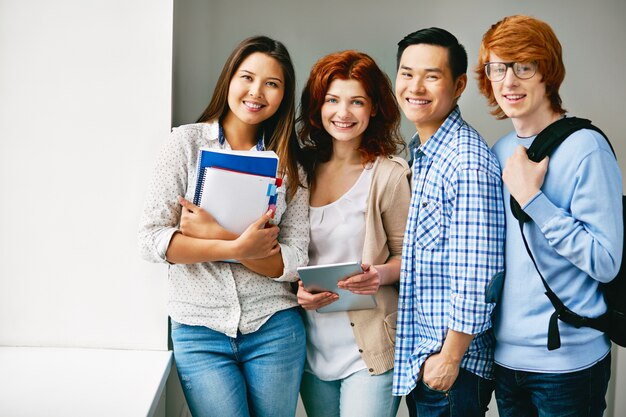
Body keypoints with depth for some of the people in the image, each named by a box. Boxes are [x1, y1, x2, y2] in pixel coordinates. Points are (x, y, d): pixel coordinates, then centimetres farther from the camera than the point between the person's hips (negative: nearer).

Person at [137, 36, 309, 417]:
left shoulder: (289, 162, 3)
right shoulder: (188, 142, -2)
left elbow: (293, 261, -5)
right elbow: (152, 239, -9)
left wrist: (215, 236, -17)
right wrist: (238, 247, -19)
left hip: (274, 328, 2)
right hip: (199, 331, -2)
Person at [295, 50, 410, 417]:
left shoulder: (390, 174, -8)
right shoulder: (303, 169, 5)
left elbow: (408, 255, -1)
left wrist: (381, 275, -21)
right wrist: (297, 288, -5)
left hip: (369, 350, -4)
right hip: (313, 345, 4)